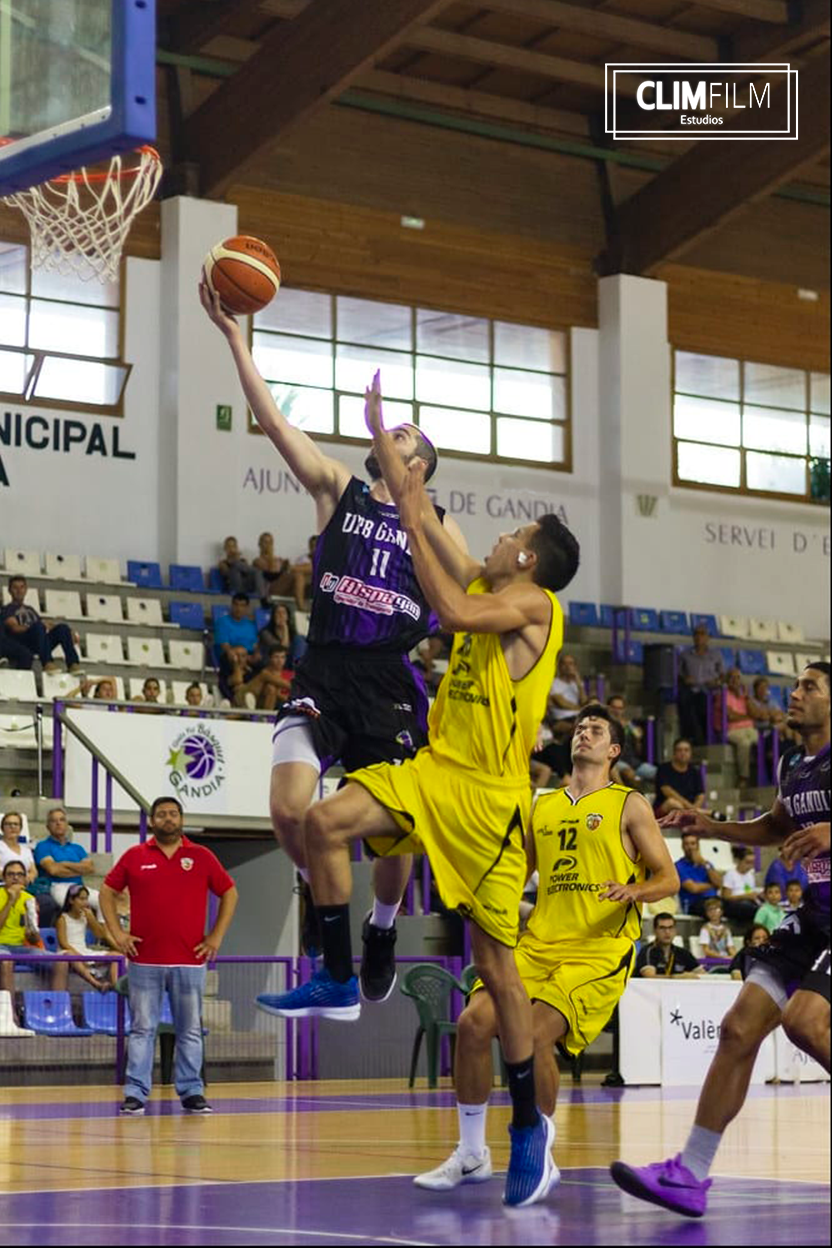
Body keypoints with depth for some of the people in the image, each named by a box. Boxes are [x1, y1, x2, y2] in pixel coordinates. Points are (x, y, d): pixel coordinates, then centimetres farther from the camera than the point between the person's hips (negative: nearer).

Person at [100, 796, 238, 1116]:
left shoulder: (201, 857, 5)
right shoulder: (134, 857, 5)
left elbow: (229, 894, 11)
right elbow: (107, 892, 12)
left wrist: (216, 936, 4)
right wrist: (116, 933, 2)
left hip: (190, 961, 1)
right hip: (145, 960, 0)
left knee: (190, 1030, 5)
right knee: (142, 1029, 1)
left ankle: (192, 1092, 11)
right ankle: (135, 1094, 3)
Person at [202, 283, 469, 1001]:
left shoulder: (439, 527, 10)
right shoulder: (338, 490, 10)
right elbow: (272, 419, 3)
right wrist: (234, 335, -4)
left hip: (391, 684, 0)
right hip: (323, 675, 0)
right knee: (290, 810, -18)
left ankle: (382, 931, 29)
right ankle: (319, 889, 15)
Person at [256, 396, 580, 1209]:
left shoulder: (535, 604, -9)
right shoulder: (484, 588, 14)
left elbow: (452, 612, -26)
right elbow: (415, 510, 20)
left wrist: (413, 522, -20)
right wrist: (381, 435, 19)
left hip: (489, 795, -7)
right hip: (434, 769, 7)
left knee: (495, 962, -4)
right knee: (326, 821, -18)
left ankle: (528, 1125, 8)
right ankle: (338, 982, -5)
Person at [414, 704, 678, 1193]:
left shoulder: (629, 805, 4)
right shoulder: (544, 808, 18)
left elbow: (669, 878, 0)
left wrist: (634, 890, -19)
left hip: (600, 949, -5)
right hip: (539, 945, 5)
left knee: (536, 1036, -24)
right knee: (474, 1022, -12)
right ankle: (471, 1155, 1)